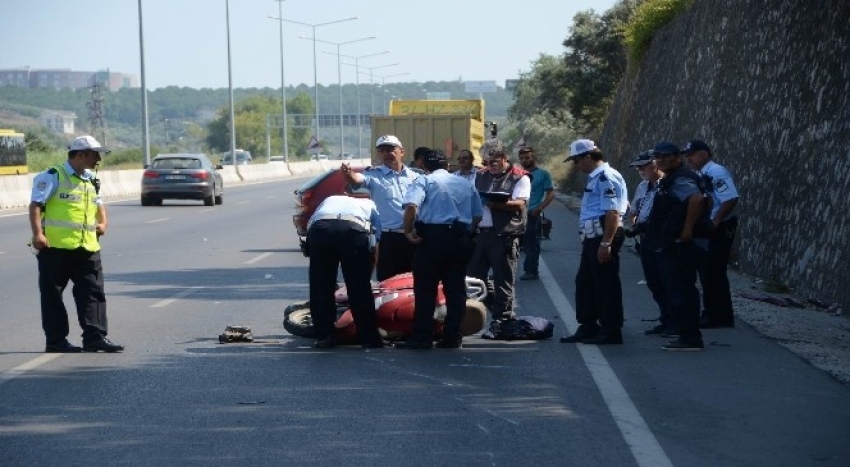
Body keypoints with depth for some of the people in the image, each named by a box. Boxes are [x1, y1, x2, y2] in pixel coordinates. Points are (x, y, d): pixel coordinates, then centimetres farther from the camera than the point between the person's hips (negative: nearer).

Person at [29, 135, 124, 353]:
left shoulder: (91, 180, 16)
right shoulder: (53, 177, -6)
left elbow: (99, 204, 31)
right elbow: (36, 205, -10)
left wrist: (103, 222, 12)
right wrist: (38, 233, -20)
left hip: (87, 247, 6)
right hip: (55, 246, -6)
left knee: (93, 292, 0)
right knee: (52, 294, 2)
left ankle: (94, 336, 1)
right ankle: (56, 341, 7)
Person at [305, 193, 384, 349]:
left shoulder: (329, 200, 42)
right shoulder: (369, 204, 37)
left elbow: (309, 223, 28)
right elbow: (376, 243, 27)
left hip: (319, 227, 1)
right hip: (354, 230, -1)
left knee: (320, 287, 11)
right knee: (360, 289, 8)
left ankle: (324, 337, 12)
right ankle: (369, 339, 11)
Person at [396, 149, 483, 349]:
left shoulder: (424, 181, 3)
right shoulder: (466, 184, 18)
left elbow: (411, 205, -16)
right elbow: (478, 215, 16)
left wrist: (408, 231, -8)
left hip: (433, 236, -4)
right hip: (461, 238, 4)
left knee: (425, 289, -1)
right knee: (456, 289, 7)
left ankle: (422, 337, -4)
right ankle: (452, 338, 5)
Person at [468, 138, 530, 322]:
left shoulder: (519, 178, -1)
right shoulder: (481, 176, 18)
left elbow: (519, 204, -14)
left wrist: (494, 203, -25)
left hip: (504, 236, -6)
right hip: (479, 233, 6)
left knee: (503, 282, 0)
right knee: (472, 278, 9)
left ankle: (502, 320, 5)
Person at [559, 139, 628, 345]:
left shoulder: (606, 177, -15)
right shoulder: (595, 178, 18)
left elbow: (612, 213, -22)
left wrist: (606, 243, -26)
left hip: (604, 237, -11)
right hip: (593, 238, 11)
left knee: (606, 285, -5)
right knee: (584, 282, 15)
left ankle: (610, 331, 1)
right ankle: (587, 327, 23)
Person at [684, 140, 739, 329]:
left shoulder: (716, 173, -16)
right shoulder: (699, 176, 14)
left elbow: (731, 199, -26)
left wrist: (714, 223, -25)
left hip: (718, 230, -10)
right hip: (704, 231, 10)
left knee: (714, 274, -7)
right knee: (706, 272, 15)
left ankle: (721, 317, 0)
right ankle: (711, 313, 24)